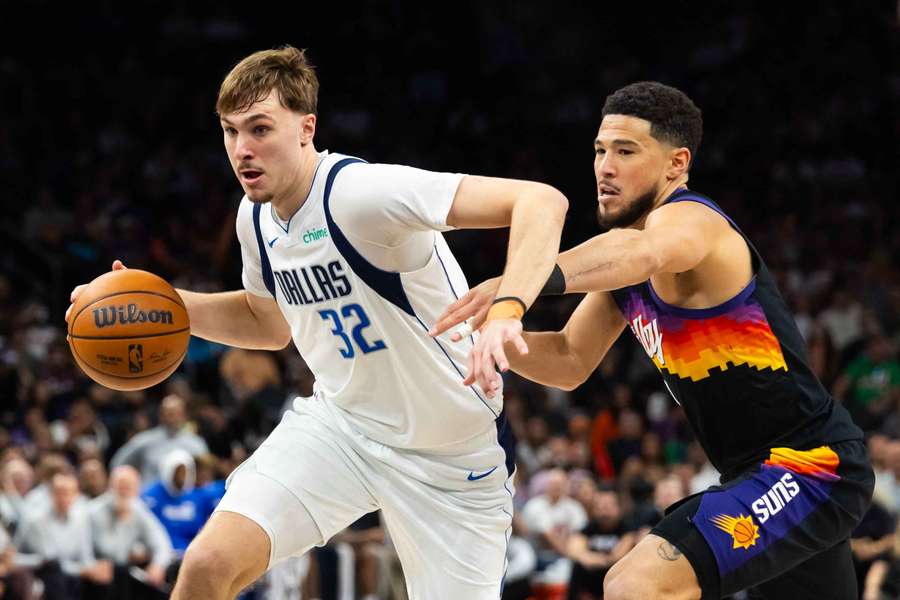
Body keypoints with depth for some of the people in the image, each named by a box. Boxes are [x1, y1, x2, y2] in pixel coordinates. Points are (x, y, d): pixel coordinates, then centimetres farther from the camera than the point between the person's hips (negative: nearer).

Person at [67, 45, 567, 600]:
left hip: (453, 451, -5)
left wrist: (505, 312, -52)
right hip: (341, 423, 5)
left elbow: (541, 202, -36)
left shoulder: (361, 192, -27)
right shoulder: (257, 217, -2)